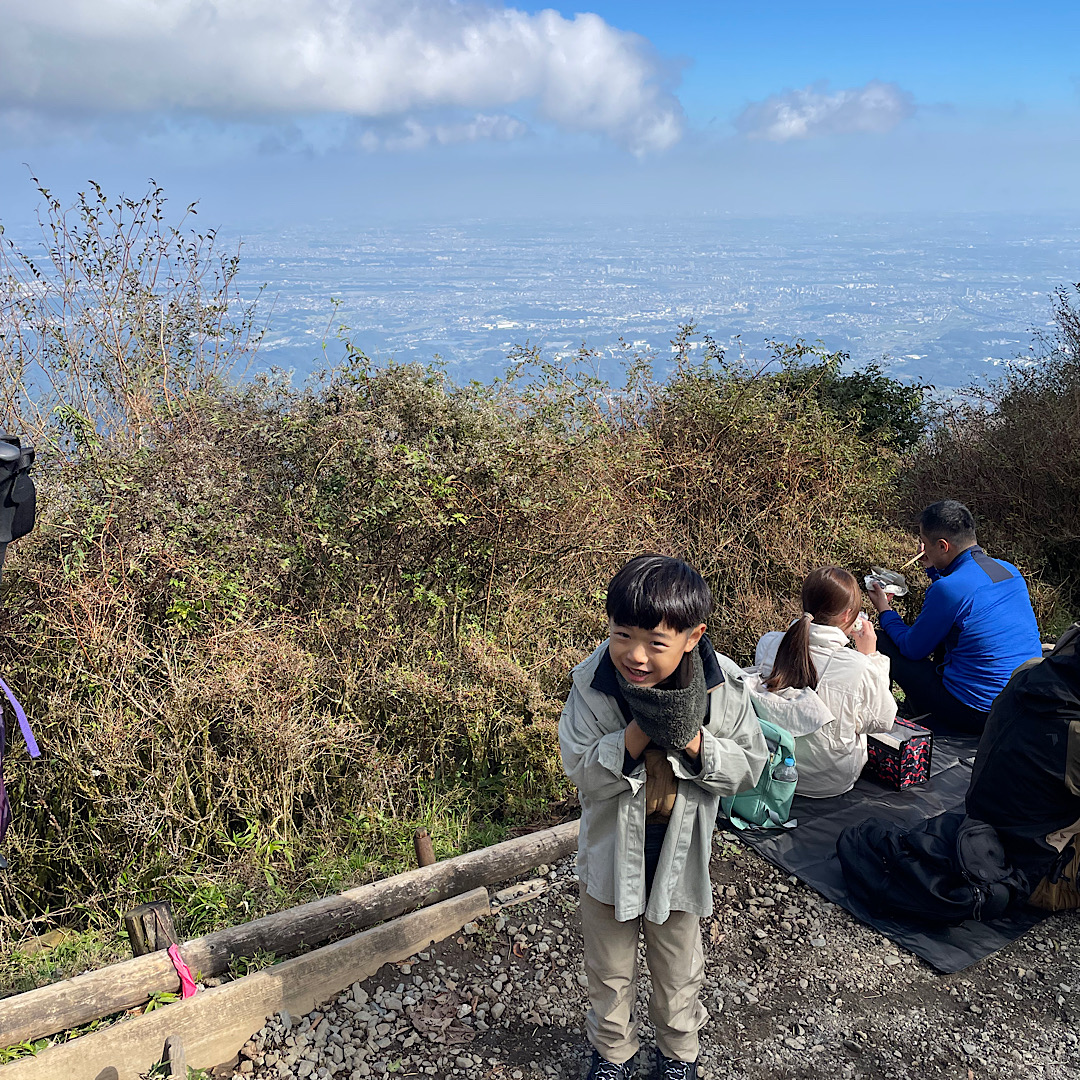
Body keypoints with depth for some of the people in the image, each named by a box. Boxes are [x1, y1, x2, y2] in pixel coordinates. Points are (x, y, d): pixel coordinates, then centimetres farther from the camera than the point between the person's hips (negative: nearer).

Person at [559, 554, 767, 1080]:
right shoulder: (591, 682, -23)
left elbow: (750, 766, -12)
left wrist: (691, 741, -29)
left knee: (679, 971, 24)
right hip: (611, 855, 0)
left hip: (679, 857, 1)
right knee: (609, 969, 22)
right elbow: (583, 772, -22)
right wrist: (640, 733, -36)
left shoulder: (723, 686, -20)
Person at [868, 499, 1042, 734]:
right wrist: (934, 570, 19)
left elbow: (912, 649, -7)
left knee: (883, 641, 2)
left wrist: (885, 611, 9)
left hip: (977, 716, -8)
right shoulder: (1009, 571, 3)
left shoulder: (948, 588, -22)